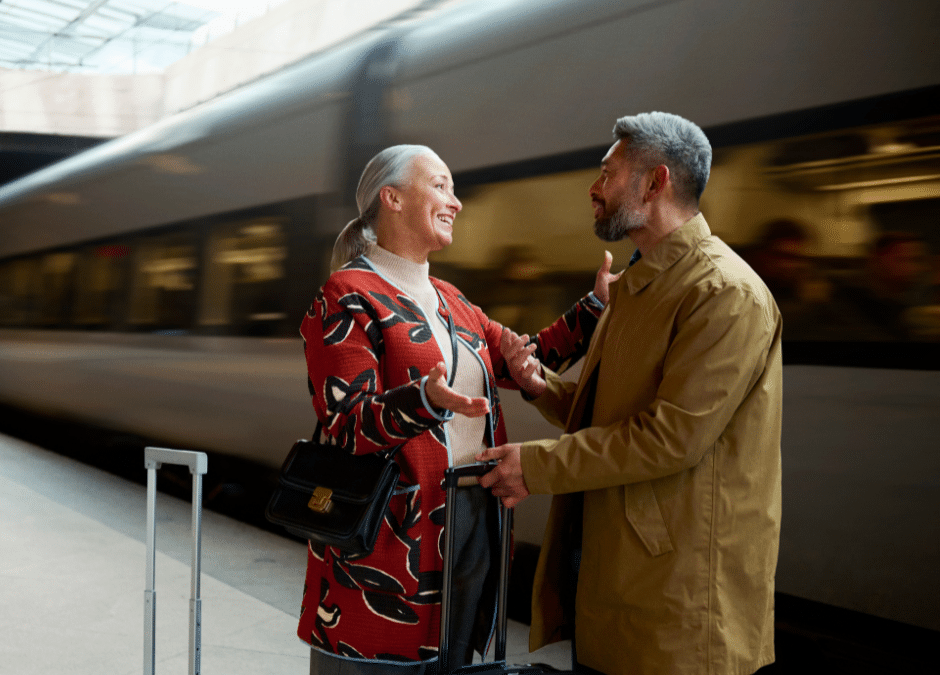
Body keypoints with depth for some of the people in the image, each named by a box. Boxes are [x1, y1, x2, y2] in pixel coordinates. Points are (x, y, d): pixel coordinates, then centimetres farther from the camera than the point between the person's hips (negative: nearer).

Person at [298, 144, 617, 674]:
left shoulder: (448, 300, 16)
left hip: (471, 527, 8)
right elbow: (347, 425, -16)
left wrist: (598, 307, 10)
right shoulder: (348, 297, -9)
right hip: (387, 538, -7)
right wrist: (427, 399, -33)